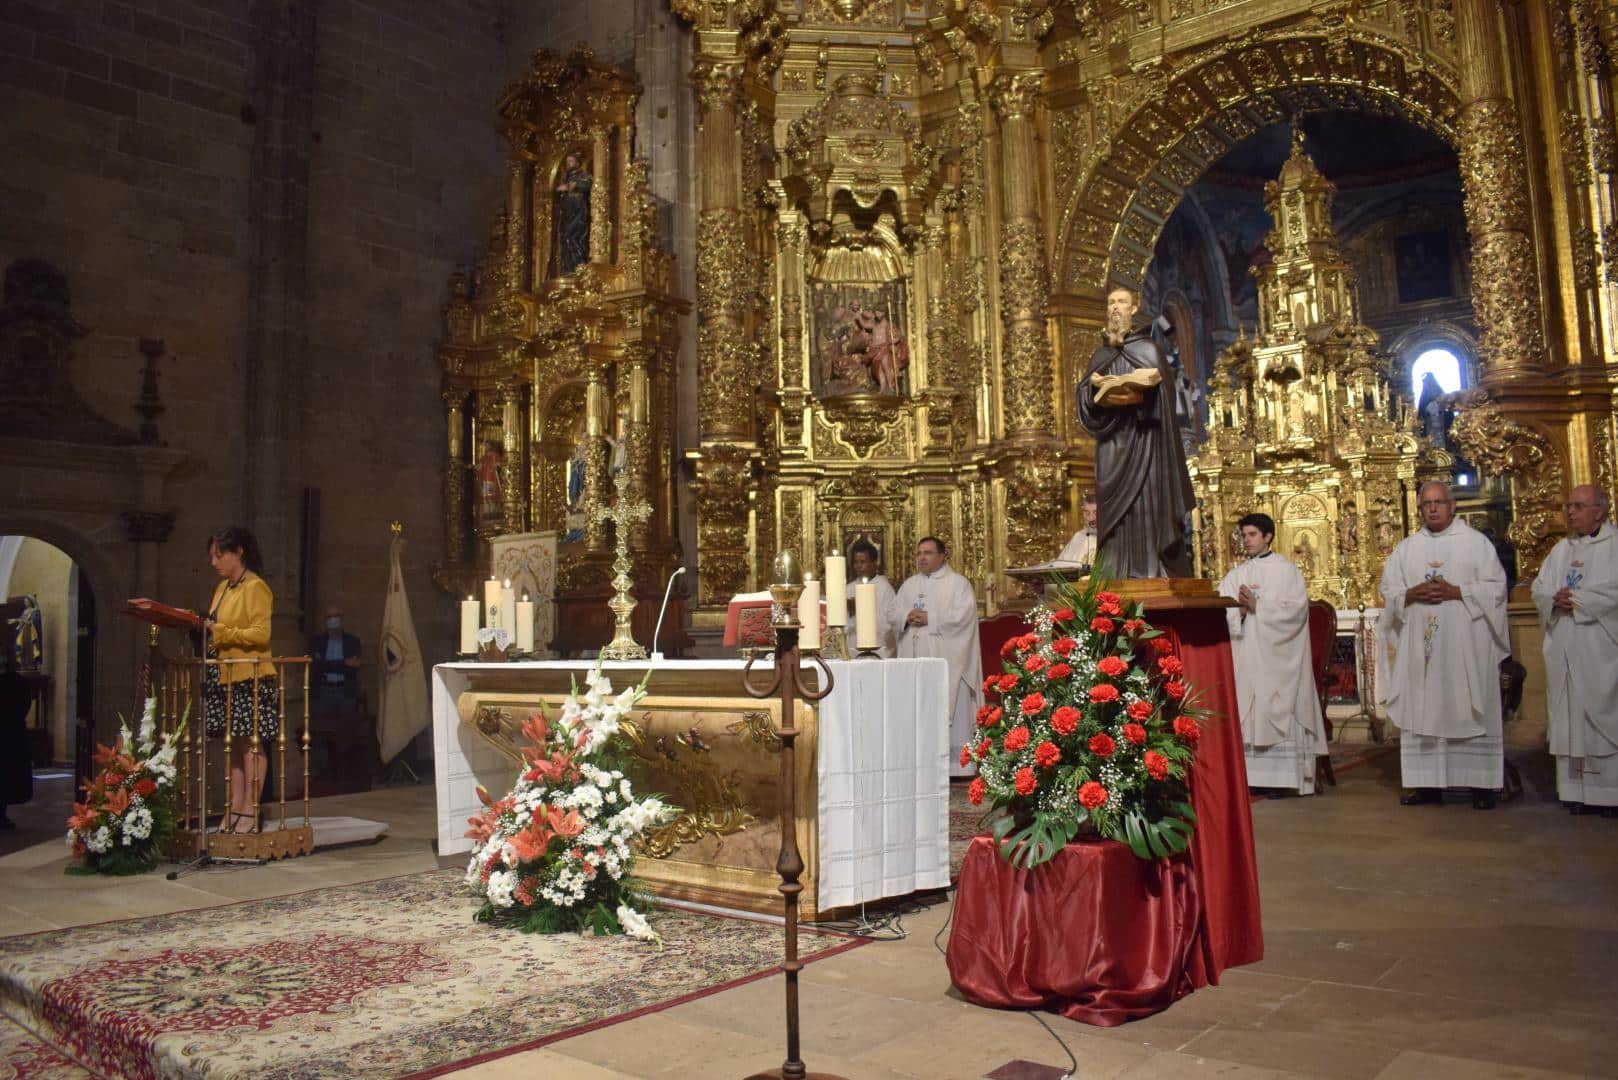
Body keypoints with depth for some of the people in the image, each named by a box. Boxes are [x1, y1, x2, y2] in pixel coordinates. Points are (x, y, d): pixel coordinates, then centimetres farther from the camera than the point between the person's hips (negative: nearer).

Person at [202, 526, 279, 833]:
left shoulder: (256, 588, -9)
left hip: (250, 678, -8)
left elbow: (261, 634, -18)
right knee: (234, 745, 10)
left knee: (251, 743, -4)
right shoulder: (222, 587, 18)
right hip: (223, 677, 8)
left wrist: (219, 631, -20)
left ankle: (249, 811, -1)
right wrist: (202, 627, 7)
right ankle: (235, 808, 14)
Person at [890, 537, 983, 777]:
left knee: (950, 710, -5)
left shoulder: (958, 583, 1)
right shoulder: (910, 584, 18)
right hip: (914, 657, 5)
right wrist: (907, 616, -8)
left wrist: (929, 619, -13)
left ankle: (957, 763, -1)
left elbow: (963, 614, -12)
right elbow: (892, 612, 14)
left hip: (945, 659, -5)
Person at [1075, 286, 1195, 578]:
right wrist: (1099, 398, -14)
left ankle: (1153, 573, -9)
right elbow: (1084, 393, 8)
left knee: (1146, 501, -10)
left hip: (1142, 439, -4)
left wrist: (1136, 398, -24)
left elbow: (1160, 393, -6)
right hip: (1112, 442, 4)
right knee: (1116, 509, 0)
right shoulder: (1101, 355, 18)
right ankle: (1116, 575, 1)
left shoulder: (1148, 349, 5)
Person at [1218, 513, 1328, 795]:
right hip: (1244, 658, 4)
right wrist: (1240, 610, -15)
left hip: (1276, 657, -4)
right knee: (1246, 715, -2)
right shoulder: (1235, 576, 16)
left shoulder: (1287, 571, 5)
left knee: (1279, 712, -6)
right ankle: (1252, 776, 0)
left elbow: (1295, 609, -8)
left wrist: (1257, 607, -13)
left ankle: (1285, 777, -3)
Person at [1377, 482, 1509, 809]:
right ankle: (1429, 784, 6)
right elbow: (1388, 592, 10)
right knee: (1423, 713, 2)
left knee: (1472, 713, -2)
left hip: (1466, 644, -3)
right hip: (1421, 645, 3)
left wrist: (1456, 592, -15)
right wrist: (1411, 594, -10)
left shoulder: (1476, 542, 4)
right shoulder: (1406, 548, 12)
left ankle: (1481, 783, 5)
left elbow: (1495, 587, -2)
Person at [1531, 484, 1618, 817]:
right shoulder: (1561, 549, 17)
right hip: (1564, 649, 5)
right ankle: (1577, 790, 8)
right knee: (1569, 717, 4)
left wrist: (1576, 599, -12)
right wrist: (1555, 599, -8)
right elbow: (1539, 588, 12)